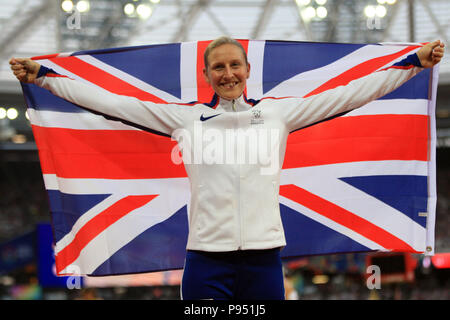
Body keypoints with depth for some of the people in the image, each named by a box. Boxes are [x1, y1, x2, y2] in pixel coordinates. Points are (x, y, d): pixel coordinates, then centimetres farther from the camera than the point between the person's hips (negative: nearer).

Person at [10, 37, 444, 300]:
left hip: (263, 257, 1)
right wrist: (41, 76, 4)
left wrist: (415, 62, 6)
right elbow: (113, 103, 6)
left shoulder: (277, 113, 8)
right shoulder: (186, 117, 7)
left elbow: (350, 93, 9)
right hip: (206, 259, -1)